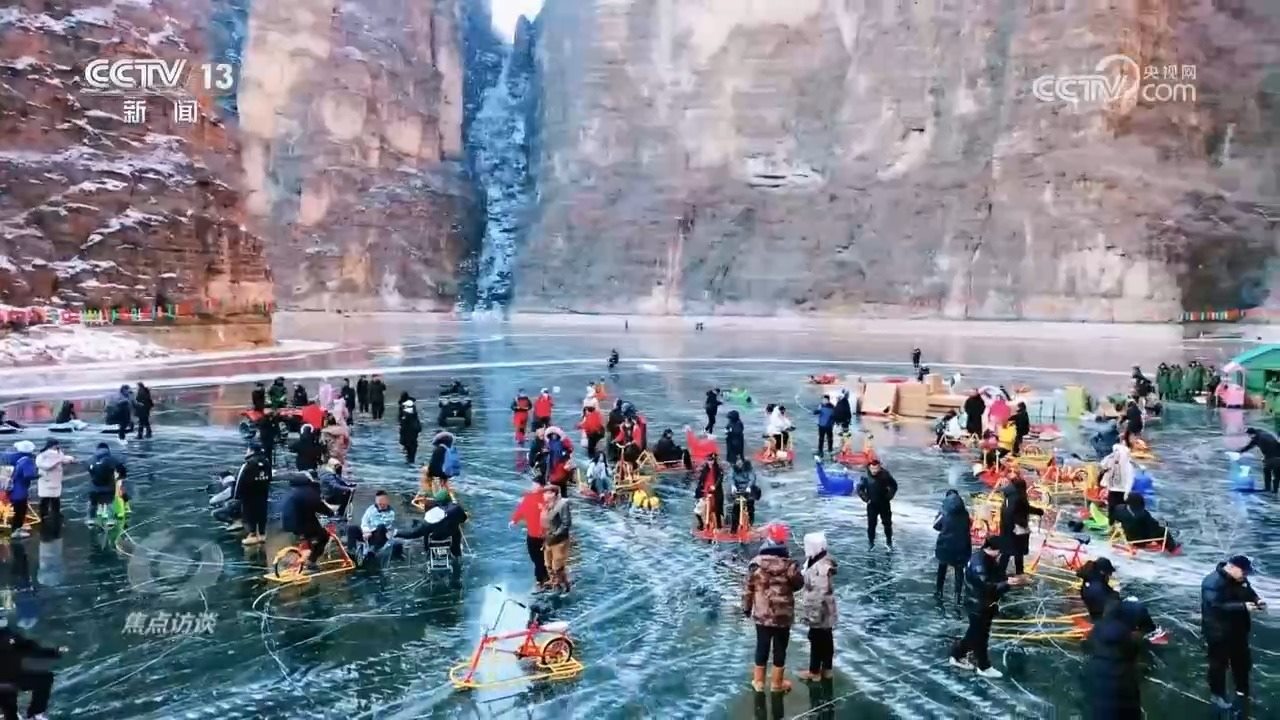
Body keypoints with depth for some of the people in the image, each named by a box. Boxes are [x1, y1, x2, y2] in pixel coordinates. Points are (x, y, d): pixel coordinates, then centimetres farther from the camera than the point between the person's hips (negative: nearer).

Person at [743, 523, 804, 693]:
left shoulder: (756, 562, -11)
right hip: (783, 615, -2)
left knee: (762, 646, 16)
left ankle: (758, 681, 27)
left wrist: (746, 608, 10)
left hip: (761, 614, 2)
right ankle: (777, 682, 25)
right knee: (780, 648, 13)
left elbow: (748, 588, -3)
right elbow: (799, 585, 0)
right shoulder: (789, 564, -17)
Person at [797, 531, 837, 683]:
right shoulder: (823, 562, 3)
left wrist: (813, 613, -23)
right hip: (826, 612, 10)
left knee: (816, 640, 5)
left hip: (819, 613, -10)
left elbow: (820, 594, -28)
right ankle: (827, 668, 32)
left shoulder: (820, 568, -29)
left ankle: (814, 672, 18)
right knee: (826, 639, 19)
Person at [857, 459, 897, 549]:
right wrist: (866, 498, -7)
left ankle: (889, 542, 24)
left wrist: (889, 496, -3)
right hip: (872, 504, 0)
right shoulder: (866, 477, -14)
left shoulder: (885, 475, -13)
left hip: (884, 504, 0)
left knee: (887, 523, 8)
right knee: (871, 524, 3)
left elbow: (894, 485, 2)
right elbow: (860, 489, -1)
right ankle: (871, 542, 18)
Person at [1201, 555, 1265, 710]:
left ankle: (1242, 691, 43)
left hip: (1238, 630, 8)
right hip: (1218, 632, -8)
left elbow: (1250, 593, 16)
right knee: (1219, 664, 8)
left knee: (1243, 662, 23)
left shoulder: (1241, 580, 0)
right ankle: (1218, 695, 24)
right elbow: (1217, 606, -34)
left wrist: (1257, 600, -7)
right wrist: (1243, 606, -37)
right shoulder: (1213, 582, -27)